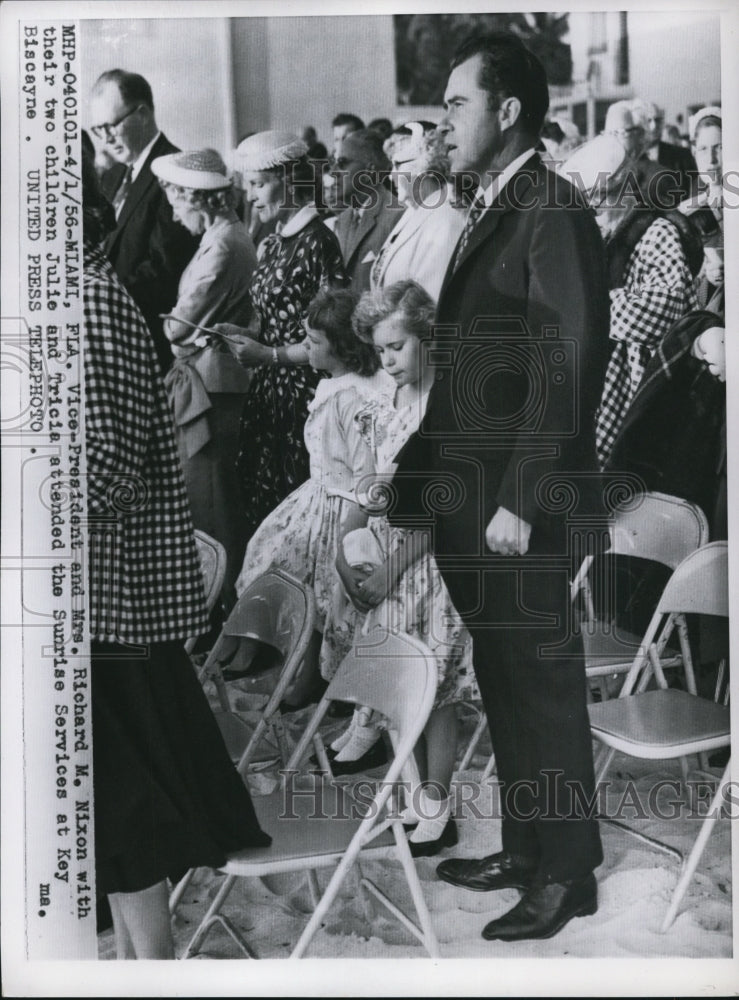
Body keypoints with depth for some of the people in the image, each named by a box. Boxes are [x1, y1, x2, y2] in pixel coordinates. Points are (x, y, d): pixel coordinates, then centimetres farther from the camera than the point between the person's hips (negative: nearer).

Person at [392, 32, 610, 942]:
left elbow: (569, 365, -18)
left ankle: (568, 874, 19)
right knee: (503, 684, 17)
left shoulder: (555, 214, -11)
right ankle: (524, 847, 32)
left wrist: (521, 500, -20)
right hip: (469, 495, 9)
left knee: (543, 684, 3)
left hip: (521, 506, -9)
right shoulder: (488, 213, 16)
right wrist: (413, 475, 10)